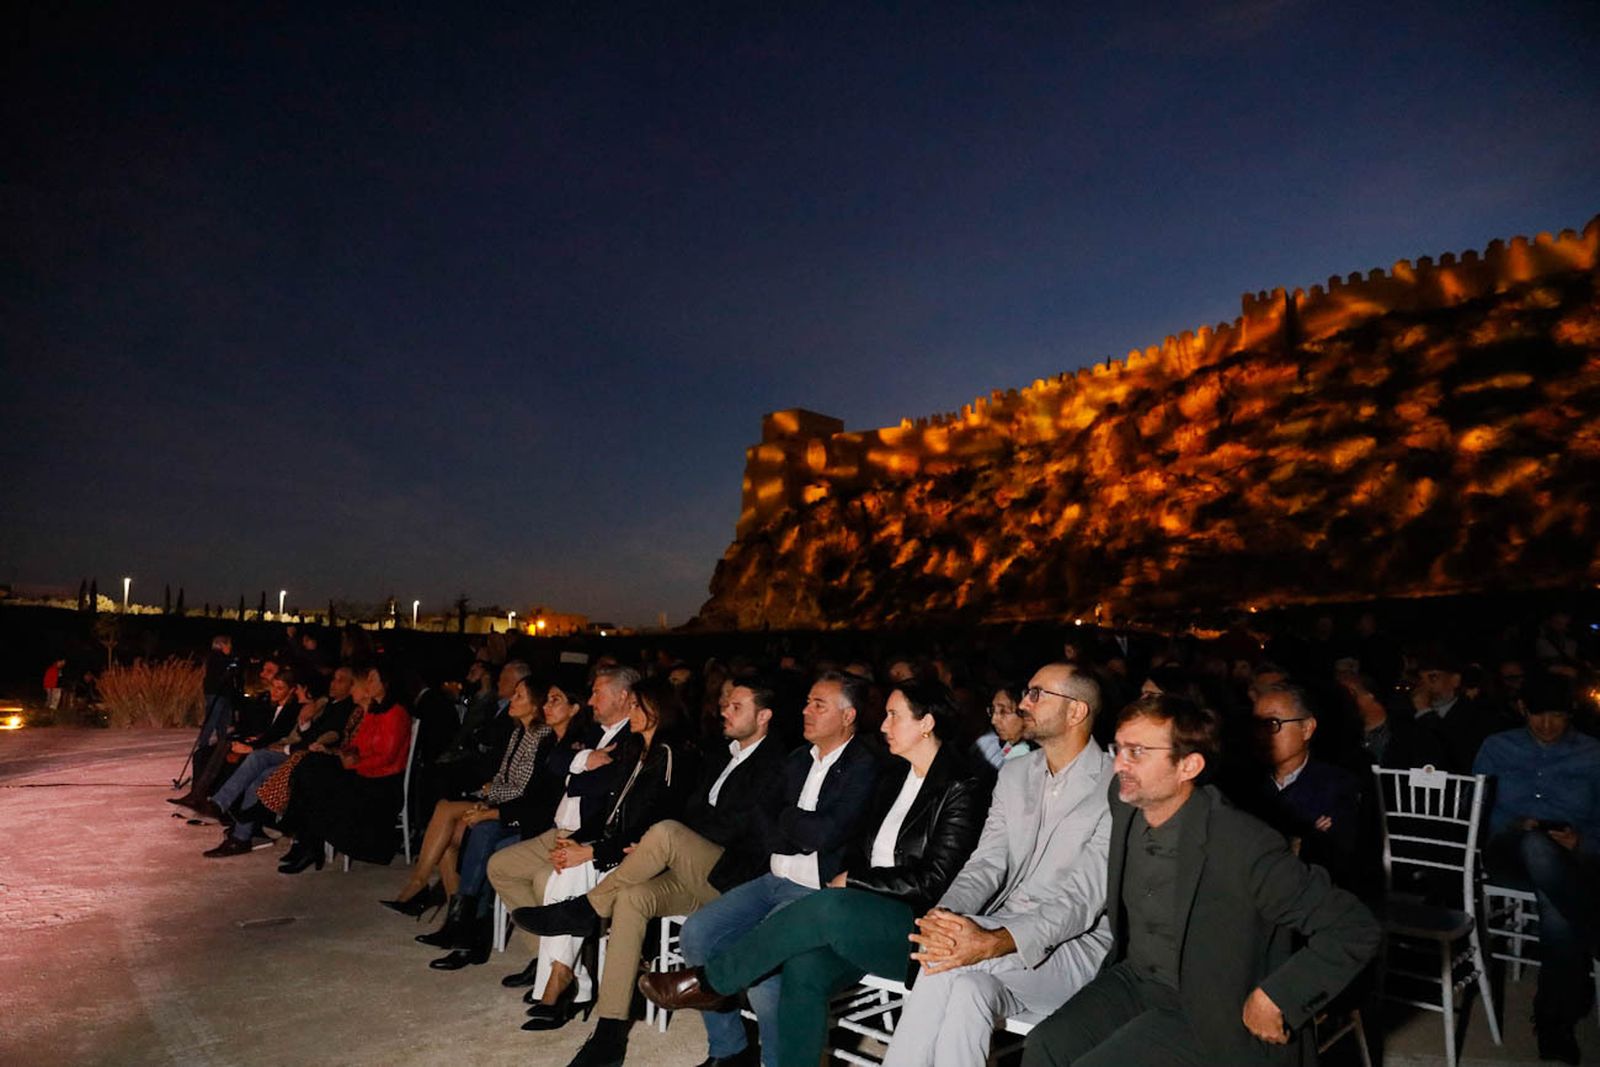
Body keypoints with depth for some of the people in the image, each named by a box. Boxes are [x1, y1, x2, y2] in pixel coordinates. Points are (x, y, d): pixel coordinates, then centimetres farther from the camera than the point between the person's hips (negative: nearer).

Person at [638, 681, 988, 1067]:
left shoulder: (961, 788, -7)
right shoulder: (894, 779, 16)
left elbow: (933, 881, -12)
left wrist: (851, 880, -6)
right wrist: (844, 883, -5)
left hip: (916, 930, -6)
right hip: (865, 917, 6)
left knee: (826, 908, -31)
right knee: (804, 969, -24)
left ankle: (708, 982, -15)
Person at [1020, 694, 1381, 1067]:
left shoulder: (1244, 846, -25)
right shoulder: (1123, 809, -4)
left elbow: (1355, 929, -20)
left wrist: (1272, 1000, -18)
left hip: (1211, 1012, -5)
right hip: (1135, 981, 6)